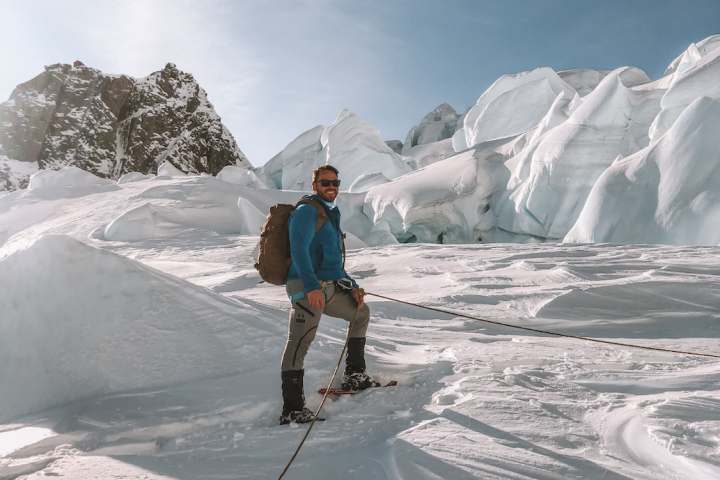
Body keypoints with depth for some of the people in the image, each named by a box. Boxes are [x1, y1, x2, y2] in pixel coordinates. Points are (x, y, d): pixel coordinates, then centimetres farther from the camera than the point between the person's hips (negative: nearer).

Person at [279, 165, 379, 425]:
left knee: (361, 312, 21)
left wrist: (351, 286, 21)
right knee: (299, 342, -18)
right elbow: (299, 250, -19)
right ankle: (292, 409, -21)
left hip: (329, 287, 10)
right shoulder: (307, 211, -5)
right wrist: (312, 286, -31)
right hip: (307, 287, -10)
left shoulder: (331, 215, 25)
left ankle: (354, 376, 27)